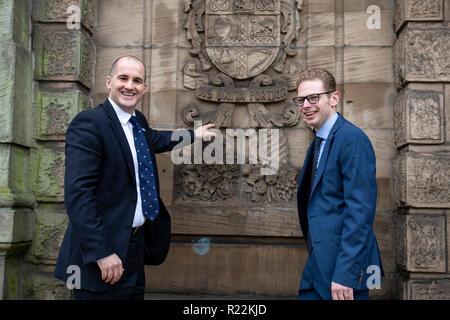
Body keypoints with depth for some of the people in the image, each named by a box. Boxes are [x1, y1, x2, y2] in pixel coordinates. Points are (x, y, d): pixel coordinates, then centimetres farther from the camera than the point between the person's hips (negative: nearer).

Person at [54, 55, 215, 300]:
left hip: (136, 246, 8)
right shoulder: (88, 123, -16)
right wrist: (102, 253, -25)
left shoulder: (138, 121, 10)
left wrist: (194, 135, 44)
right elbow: (78, 193, -23)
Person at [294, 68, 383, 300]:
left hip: (344, 266, -8)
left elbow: (360, 210, -21)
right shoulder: (318, 143, 14)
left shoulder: (352, 138, -15)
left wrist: (345, 274, -23)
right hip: (318, 264, 9)